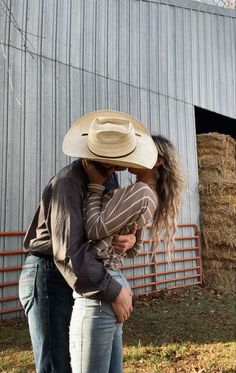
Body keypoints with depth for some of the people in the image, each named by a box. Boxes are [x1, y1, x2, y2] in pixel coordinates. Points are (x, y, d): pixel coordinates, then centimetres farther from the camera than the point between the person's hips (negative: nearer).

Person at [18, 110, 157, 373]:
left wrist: (129, 238, -19)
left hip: (74, 277, 8)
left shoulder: (109, 178, 4)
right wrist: (114, 292, -24)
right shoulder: (68, 182, -23)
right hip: (47, 275, -8)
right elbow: (67, 253, -29)